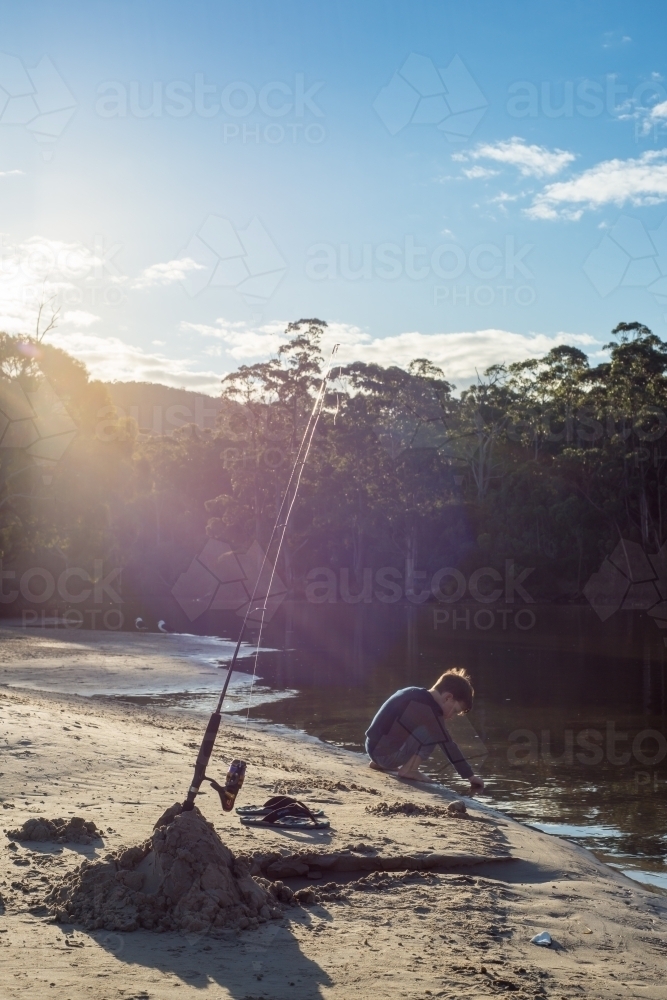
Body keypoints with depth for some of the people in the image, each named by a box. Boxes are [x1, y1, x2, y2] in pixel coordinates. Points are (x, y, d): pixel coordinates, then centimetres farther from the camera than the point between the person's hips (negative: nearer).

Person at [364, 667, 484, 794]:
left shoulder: (416, 695, 15)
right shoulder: (430, 708, -13)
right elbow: (447, 745, -13)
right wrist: (470, 776, -9)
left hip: (375, 748, 9)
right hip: (386, 754, -9)